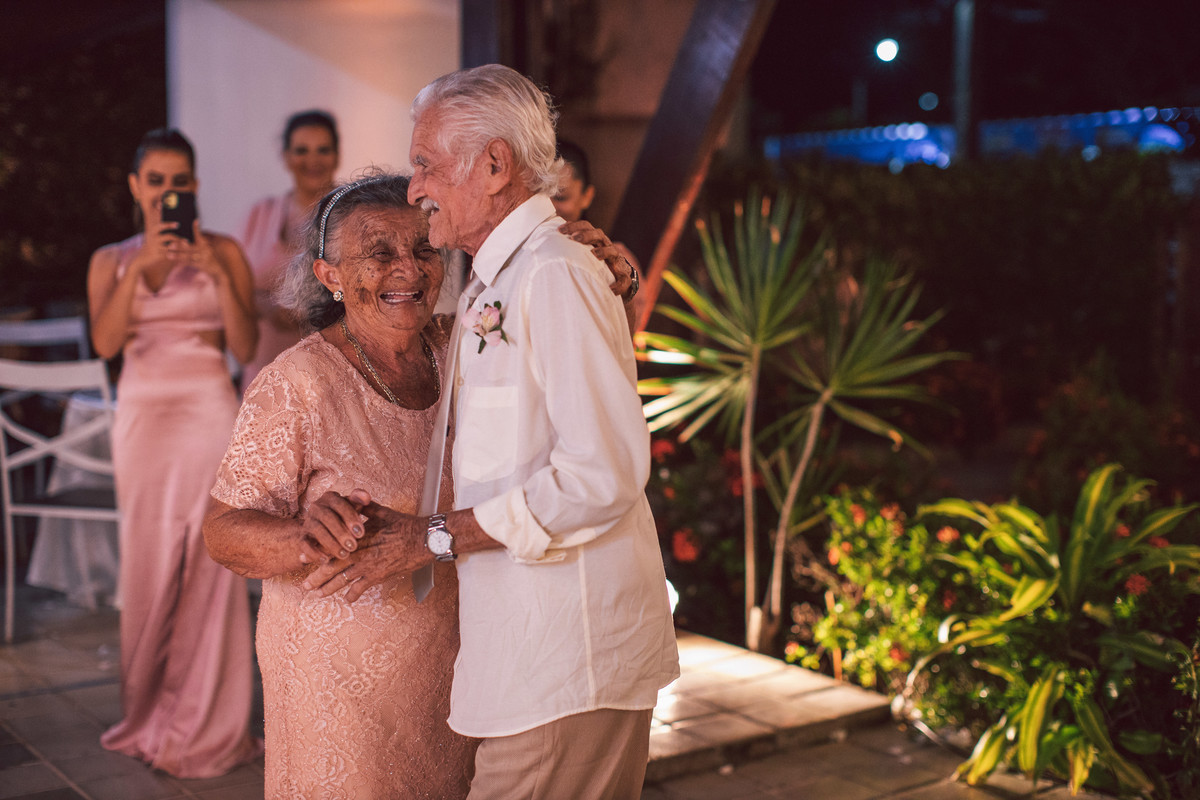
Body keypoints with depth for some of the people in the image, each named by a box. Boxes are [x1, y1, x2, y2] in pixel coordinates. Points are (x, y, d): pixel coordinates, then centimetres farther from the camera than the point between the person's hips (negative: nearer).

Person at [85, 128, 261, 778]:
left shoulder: (223, 251, 5)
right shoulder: (110, 260, 10)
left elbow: (245, 347, -2)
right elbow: (105, 342, -6)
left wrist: (219, 275, -13)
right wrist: (140, 265, -14)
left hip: (209, 414, -2)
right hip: (143, 419, 2)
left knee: (208, 570, -2)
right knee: (148, 568, 6)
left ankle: (206, 730, 9)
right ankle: (150, 720, 22)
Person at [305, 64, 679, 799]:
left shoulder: (554, 277, -15)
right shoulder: (498, 284, 17)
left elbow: (603, 474, -23)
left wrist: (435, 537, -17)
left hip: (569, 661, -9)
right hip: (531, 651, 9)